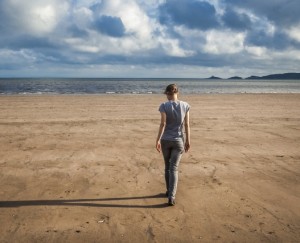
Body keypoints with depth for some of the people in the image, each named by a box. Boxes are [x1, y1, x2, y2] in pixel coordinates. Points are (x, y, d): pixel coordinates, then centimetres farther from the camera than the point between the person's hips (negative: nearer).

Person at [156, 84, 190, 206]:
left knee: (167, 166, 18)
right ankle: (171, 197, -10)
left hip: (165, 140, 0)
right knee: (174, 168, 1)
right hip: (178, 141, 0)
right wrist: (188, 140, 6)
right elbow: (187, 125, -2)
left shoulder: (164, 106, -9)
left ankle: (169, 191, 30)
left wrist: (158, 140, -12)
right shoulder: (185, 105, -3)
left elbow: (163, 123, -16)